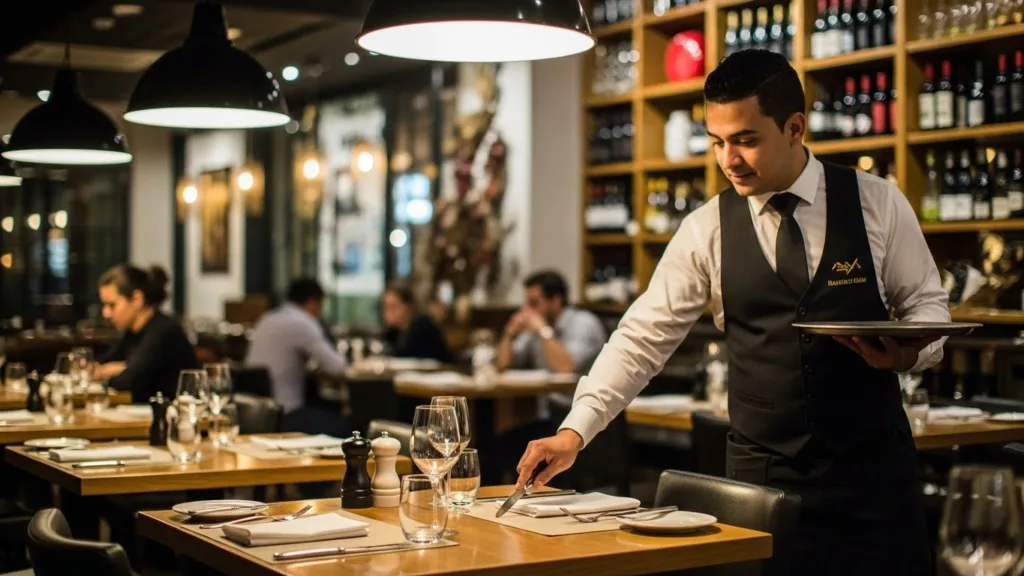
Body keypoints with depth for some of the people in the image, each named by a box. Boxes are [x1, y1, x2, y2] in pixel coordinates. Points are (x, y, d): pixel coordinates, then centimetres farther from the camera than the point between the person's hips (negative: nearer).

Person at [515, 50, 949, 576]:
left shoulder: (878, 204, -3)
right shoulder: (707, 229, -3)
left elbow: (926, 303, 6)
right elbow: (643, 336, -4)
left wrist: (911, 351, -17)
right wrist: (574, 431, -14)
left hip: (872, 465, 0)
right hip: (762, 470, 0)